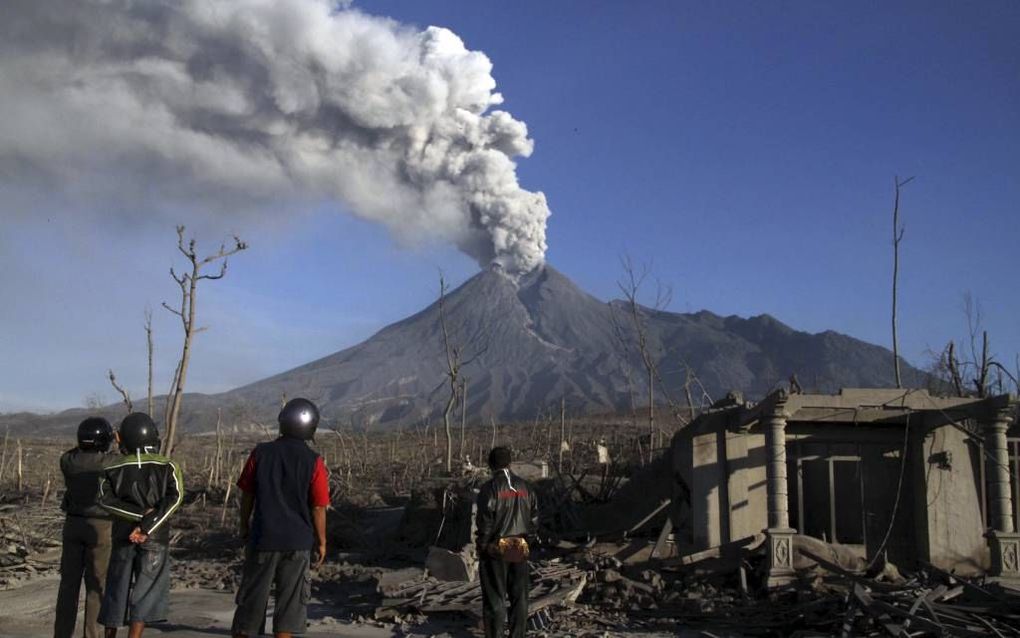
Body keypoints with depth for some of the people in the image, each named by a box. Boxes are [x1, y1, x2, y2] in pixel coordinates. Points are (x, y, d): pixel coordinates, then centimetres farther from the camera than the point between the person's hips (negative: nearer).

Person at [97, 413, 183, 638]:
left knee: (117, 591, 16)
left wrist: (141, 514, -17)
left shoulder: (113, 469, 2)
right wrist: (146, 527, -23)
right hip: (154, 540, -2)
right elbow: (174, 498, -20)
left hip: (122, 537, 2)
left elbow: (105, 499, -14)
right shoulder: (168, 467, -3)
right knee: (145, 594, 1)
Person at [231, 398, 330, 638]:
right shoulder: (313, 462, -10)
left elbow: (247, 495, 3)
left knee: (252, 596, 13)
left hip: (262, 537, 2)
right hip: (298, 541, -2)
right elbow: (318, 507, -7)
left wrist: (245, 527, 18)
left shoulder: (261, 453, -4)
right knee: (289, 599, 8)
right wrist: (321, 541, 6)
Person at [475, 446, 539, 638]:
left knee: (495, 598, 3)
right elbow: (534, 517, 8)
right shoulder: (525, 486, 5)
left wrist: (481, 545, -3)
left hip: (495, 550, -4)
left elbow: (485, 520, -14)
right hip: (520, 550, 5)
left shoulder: (490, 487, -12)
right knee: (519, 597, 13)